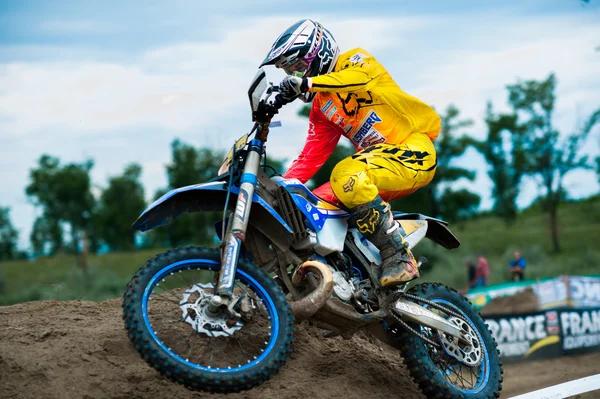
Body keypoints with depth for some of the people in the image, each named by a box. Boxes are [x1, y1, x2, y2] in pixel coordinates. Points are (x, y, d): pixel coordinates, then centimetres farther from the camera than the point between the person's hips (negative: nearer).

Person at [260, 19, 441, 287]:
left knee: (348, 177, -34)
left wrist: (305, 83, -40)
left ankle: (399, 258, -28)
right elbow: (312, 154, 15)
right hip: (379, 157, 9)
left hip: (413, 151, -9)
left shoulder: (353, 61, -2)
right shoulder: (321, 109, 20)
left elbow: (360, 76, -28)